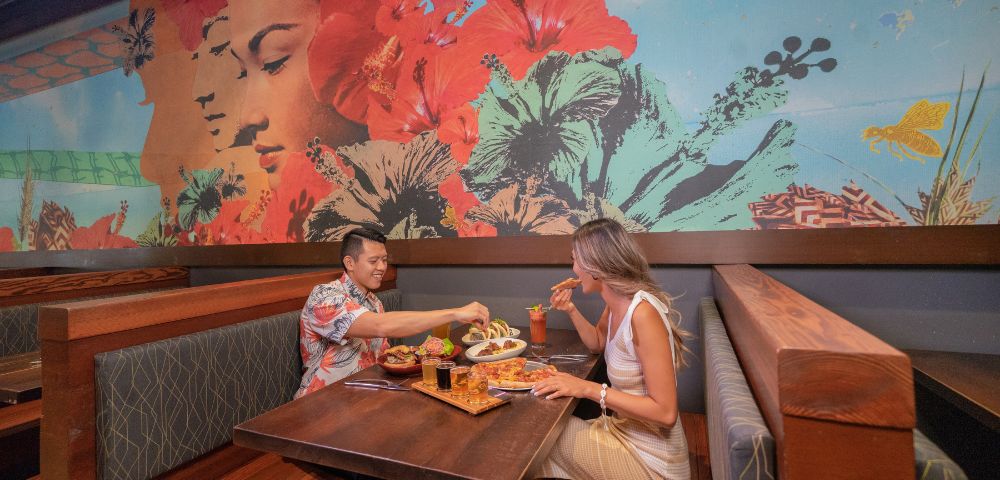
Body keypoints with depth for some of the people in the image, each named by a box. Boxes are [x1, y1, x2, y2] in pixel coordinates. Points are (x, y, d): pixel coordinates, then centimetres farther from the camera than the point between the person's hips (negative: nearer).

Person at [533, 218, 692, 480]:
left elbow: (665, 411, -27)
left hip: (649, 455, -7)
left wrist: (589, 388, -27)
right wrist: (571, 310, 2)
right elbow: (598, 343, 19)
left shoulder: (642, 312, -28)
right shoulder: (616, 303, -2)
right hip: (624, 427, 7)